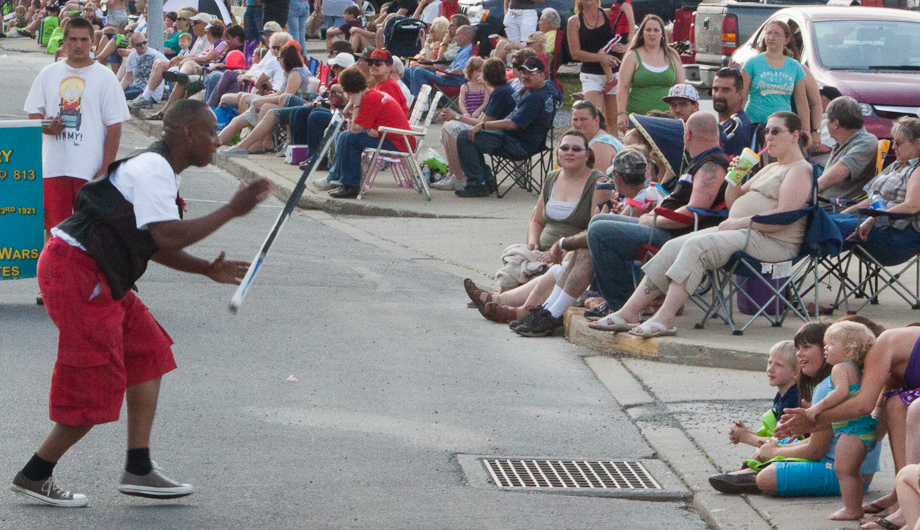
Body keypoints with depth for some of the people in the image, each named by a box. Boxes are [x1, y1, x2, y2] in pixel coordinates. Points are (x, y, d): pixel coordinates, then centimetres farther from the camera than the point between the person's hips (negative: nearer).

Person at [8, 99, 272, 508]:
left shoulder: (157, 171, 18)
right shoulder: (153, 171, -16)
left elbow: (154, 245, 24)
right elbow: (168, 236, -26)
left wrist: (208, 270, 15)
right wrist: (231, 211, -19)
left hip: (98, 275, 11)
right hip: (75, 271, -11)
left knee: (149, 352, 11)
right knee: (98, 383, -7)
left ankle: (138, 470, 13)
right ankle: (34, 477, 5)